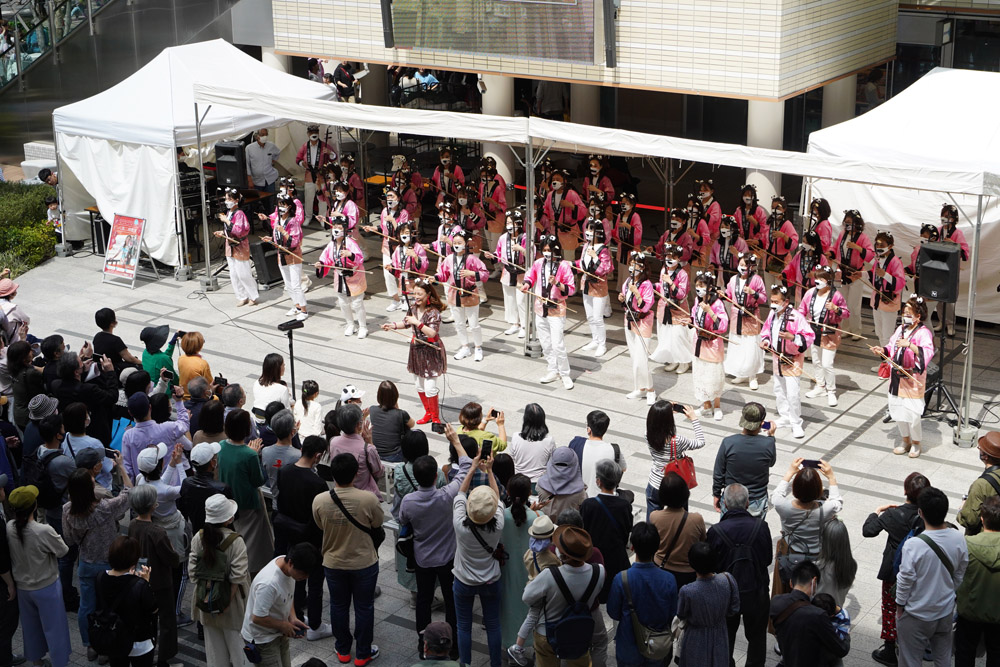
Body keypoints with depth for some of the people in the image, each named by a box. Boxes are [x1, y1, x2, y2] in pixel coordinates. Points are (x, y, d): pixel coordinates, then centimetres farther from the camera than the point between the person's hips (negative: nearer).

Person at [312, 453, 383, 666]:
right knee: (364, 607, 16)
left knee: (338, 606, 21)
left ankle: (342, 650, 37)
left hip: (333, 563, 2)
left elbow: (320, 526, -1)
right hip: (364, 563, -2)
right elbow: (377, 524, -7)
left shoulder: (319, 501, -20)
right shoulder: (368, 499, -26)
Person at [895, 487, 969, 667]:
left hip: (916, 616, -4)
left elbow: (905, 580, -20)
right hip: (946, 612, 4)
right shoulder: (958, 539, -14)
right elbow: (960, 575, 1)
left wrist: (900, 605, -2)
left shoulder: (914, 545, -31)